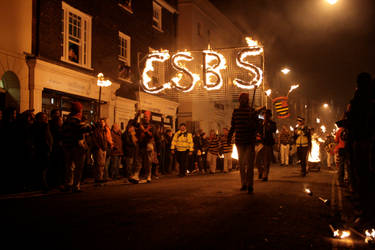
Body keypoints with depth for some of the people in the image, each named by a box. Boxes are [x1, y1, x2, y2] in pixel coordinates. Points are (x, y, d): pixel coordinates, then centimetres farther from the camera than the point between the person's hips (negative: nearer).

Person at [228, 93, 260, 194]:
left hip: (250, 141, -4)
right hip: (239, 141, 4)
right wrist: (229, 137, 7)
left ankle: (250, 185, -4)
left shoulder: (252, 112, -3)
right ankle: (243, 184, 21)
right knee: (241, 164, 10)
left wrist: (251, 121, -21)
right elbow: (233, 126, 14)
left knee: (249, 164, -7)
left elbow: (257, 127, -3)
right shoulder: (235, 111, 7)